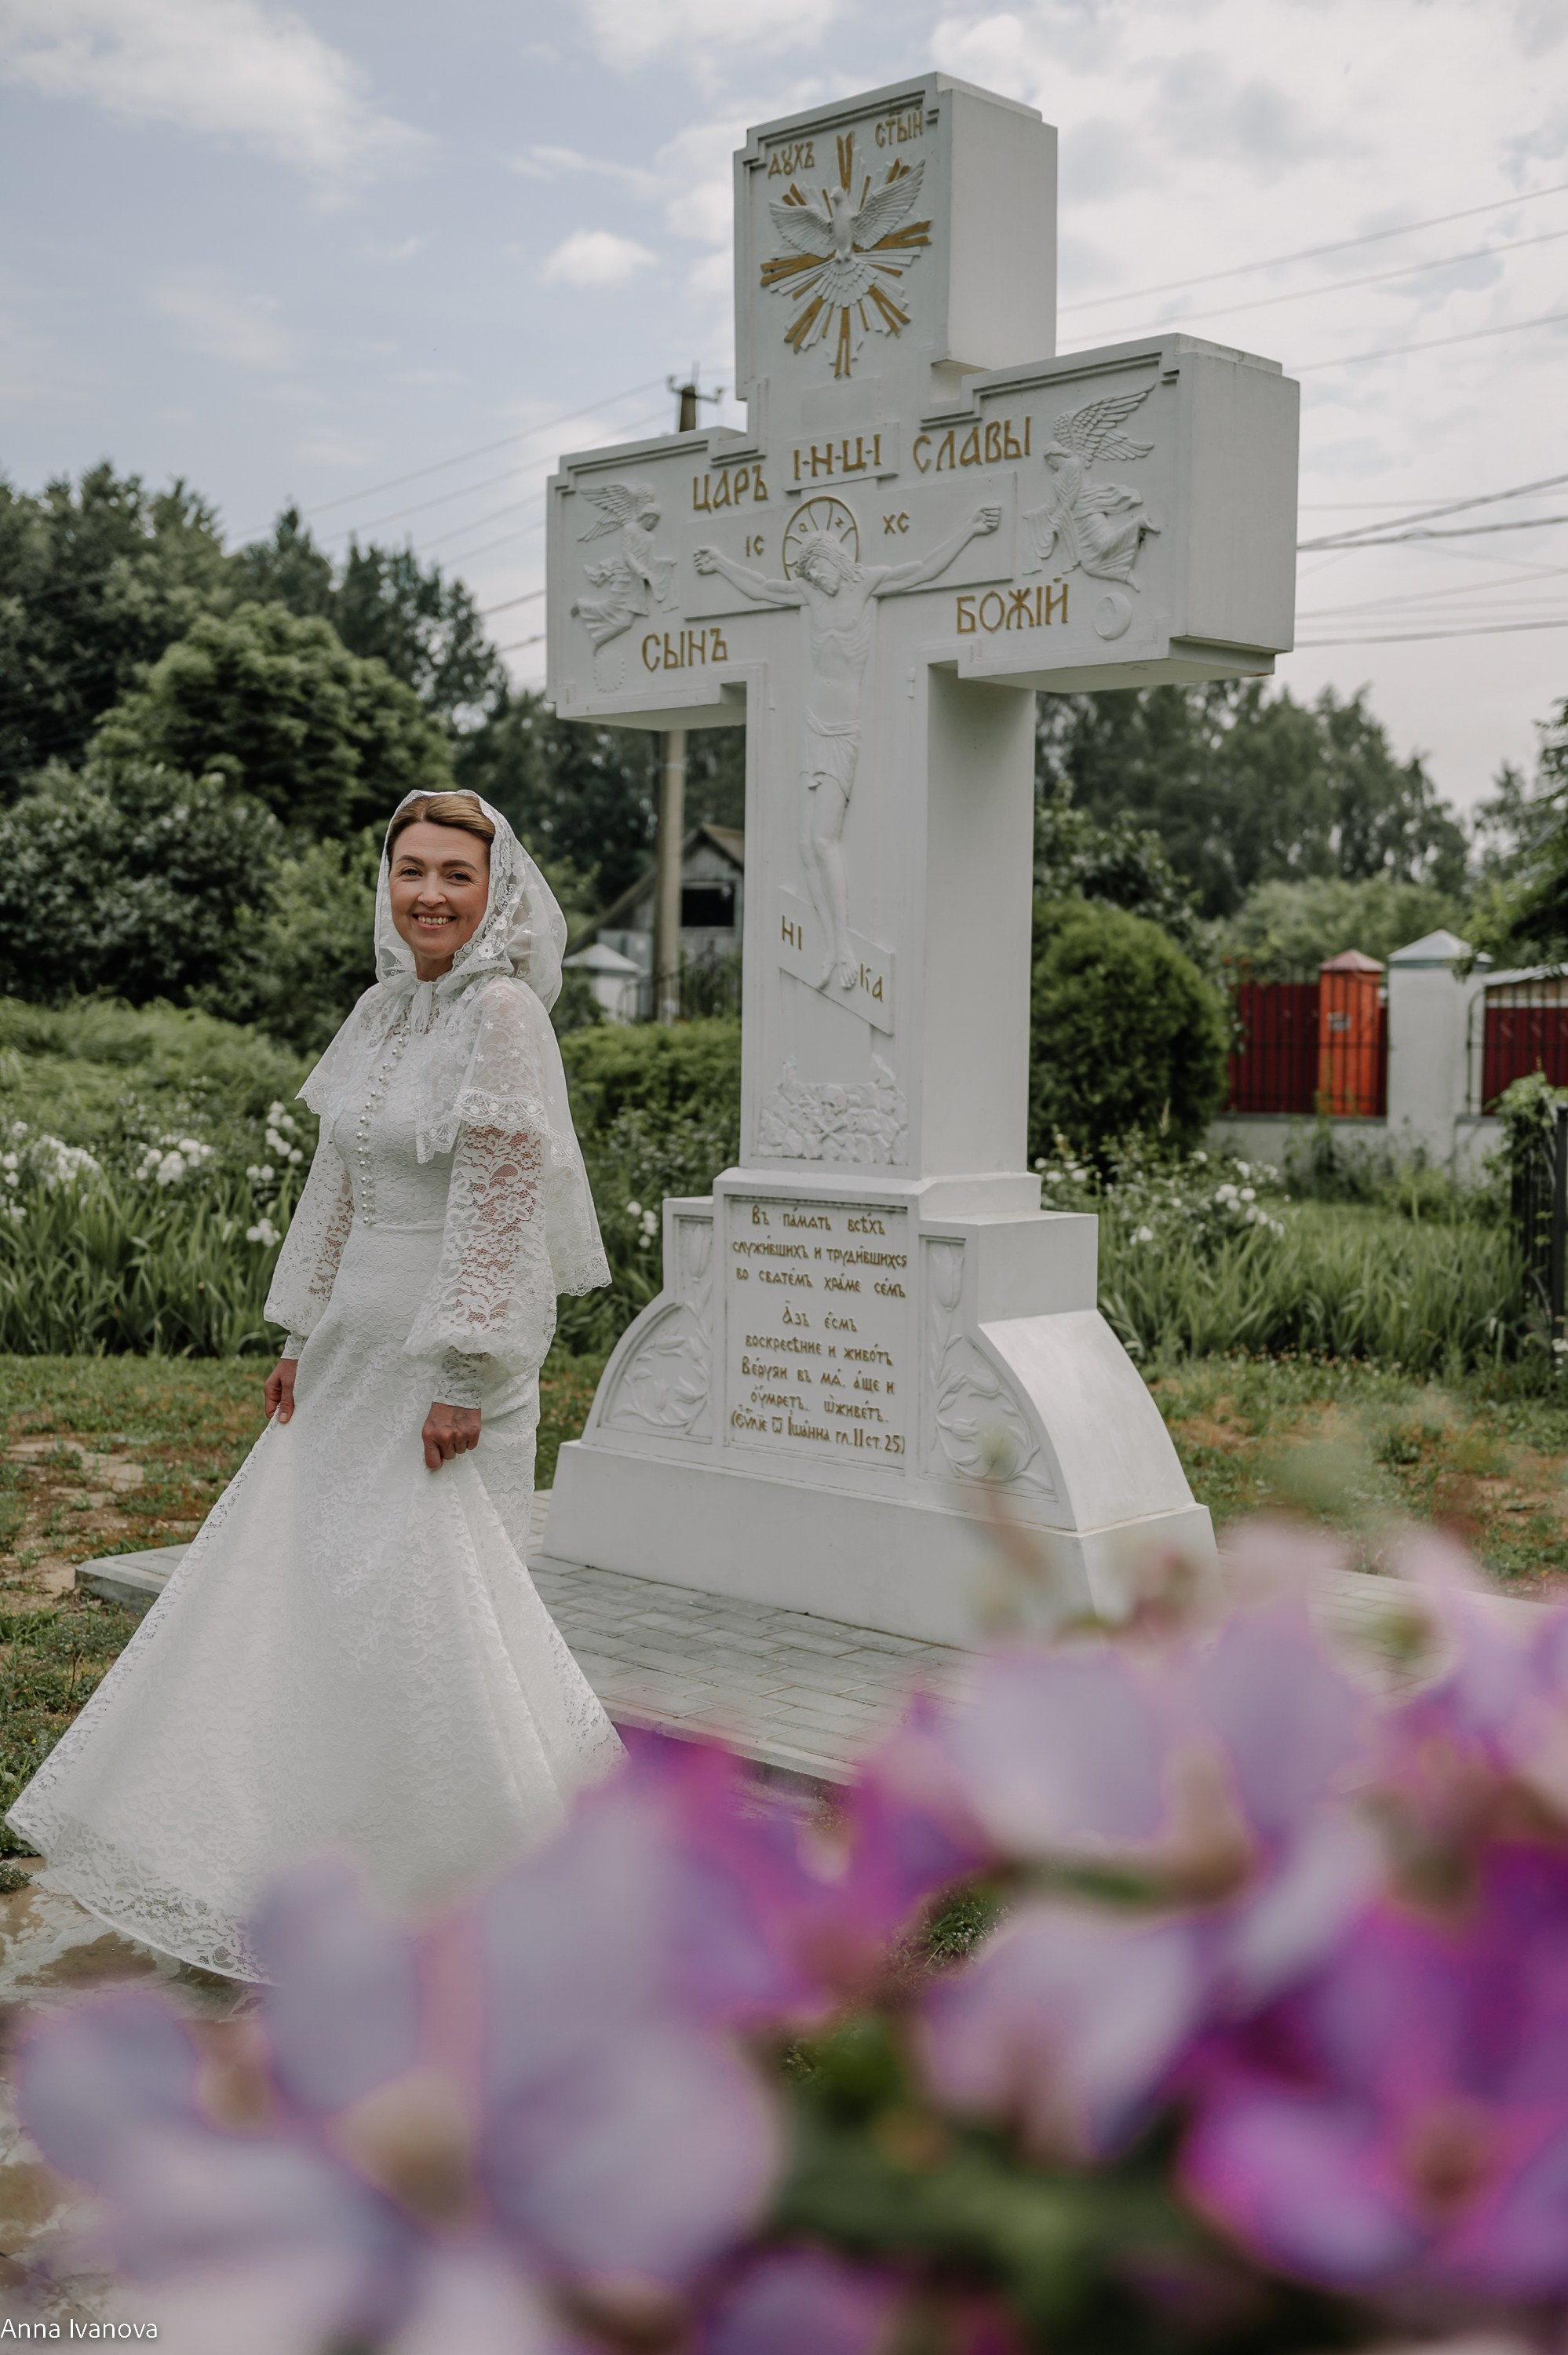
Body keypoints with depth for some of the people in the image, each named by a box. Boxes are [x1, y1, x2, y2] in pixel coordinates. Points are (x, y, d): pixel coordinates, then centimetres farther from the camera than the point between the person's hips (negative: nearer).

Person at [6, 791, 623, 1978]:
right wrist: (305, 1335, 14)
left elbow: (496, 1208, -18)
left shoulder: (502, 1014, -14)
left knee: (420, 1581, -5)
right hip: (361, 1344, 8)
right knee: (301, 1559, 14)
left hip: (455, 1347, -8)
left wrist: (462, 1380, -20)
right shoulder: (384, 1010, 9)